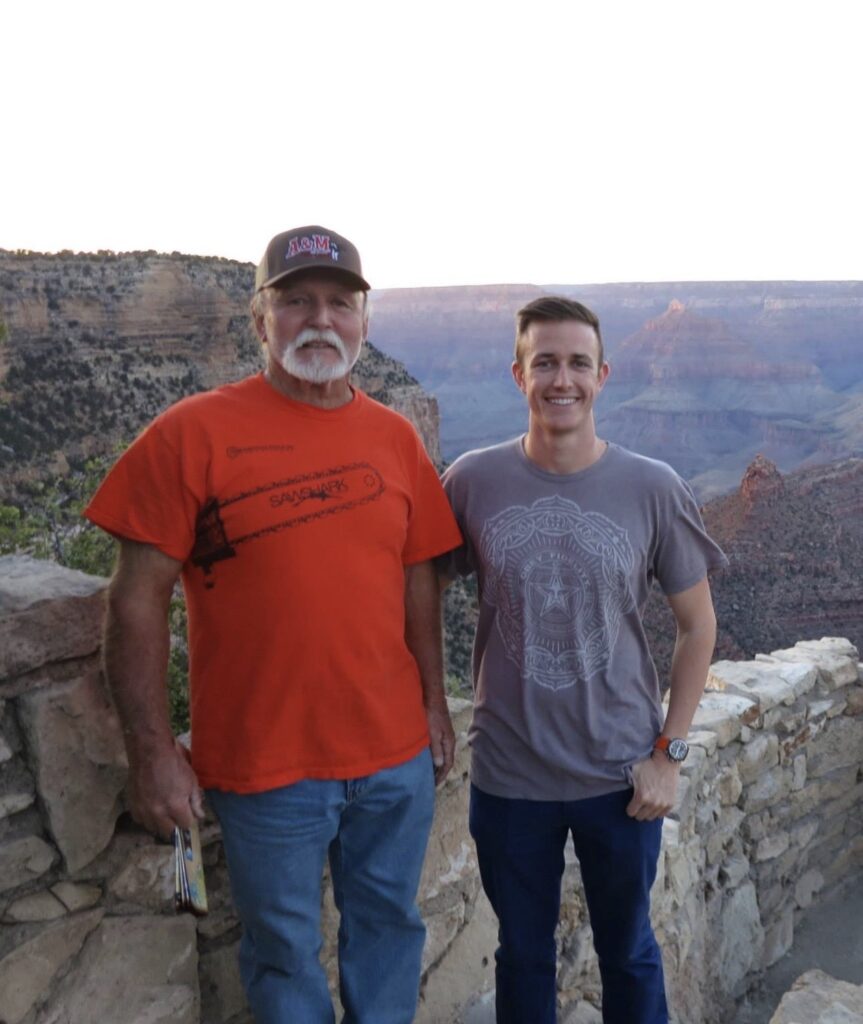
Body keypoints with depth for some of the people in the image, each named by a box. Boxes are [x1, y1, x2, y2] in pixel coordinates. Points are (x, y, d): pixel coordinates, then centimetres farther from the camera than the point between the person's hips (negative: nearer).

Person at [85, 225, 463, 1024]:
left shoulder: (395, 437, 3)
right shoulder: (193, 434, -11)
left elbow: (419, 581, 9)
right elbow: (140, 598, -9)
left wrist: (435, 705, 9)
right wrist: (153, 751, -10)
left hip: (397, 756, 4)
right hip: (263, 765, -3)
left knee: (389, 927, 21)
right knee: (285, 952, 16)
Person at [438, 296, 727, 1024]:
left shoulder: (654, 489, -10)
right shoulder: (472, 482, -9)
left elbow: (698, 624, -1)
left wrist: (669, 752, -4)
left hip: (621, 777, 0)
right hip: (507, 775, 1)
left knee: (628, 954, 21)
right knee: (523, 956, 21)